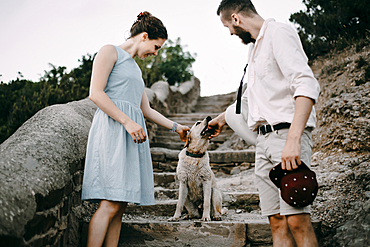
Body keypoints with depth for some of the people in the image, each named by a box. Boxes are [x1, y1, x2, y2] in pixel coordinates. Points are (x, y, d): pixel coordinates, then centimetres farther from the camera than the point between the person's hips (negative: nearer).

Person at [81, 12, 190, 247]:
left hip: (133, 130, 8)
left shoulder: (135, 68, 28)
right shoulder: (110, 51, 4)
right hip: (112, 128, -8)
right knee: (111, 203, -17)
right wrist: (127, 121, -17)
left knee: (120, 205, 0)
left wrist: (176, 127, 33)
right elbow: (96, 93, -10)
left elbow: (147, 110, 32)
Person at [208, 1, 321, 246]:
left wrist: (293, 139, -29)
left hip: (286, 134, -9)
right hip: (264, 140, 9)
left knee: (297, 220, -15)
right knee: (277, 222, 3)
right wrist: (222, 118, 50)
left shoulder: (278, 33, -5)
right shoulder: (256, 47, 24)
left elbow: (307, 85, -20)